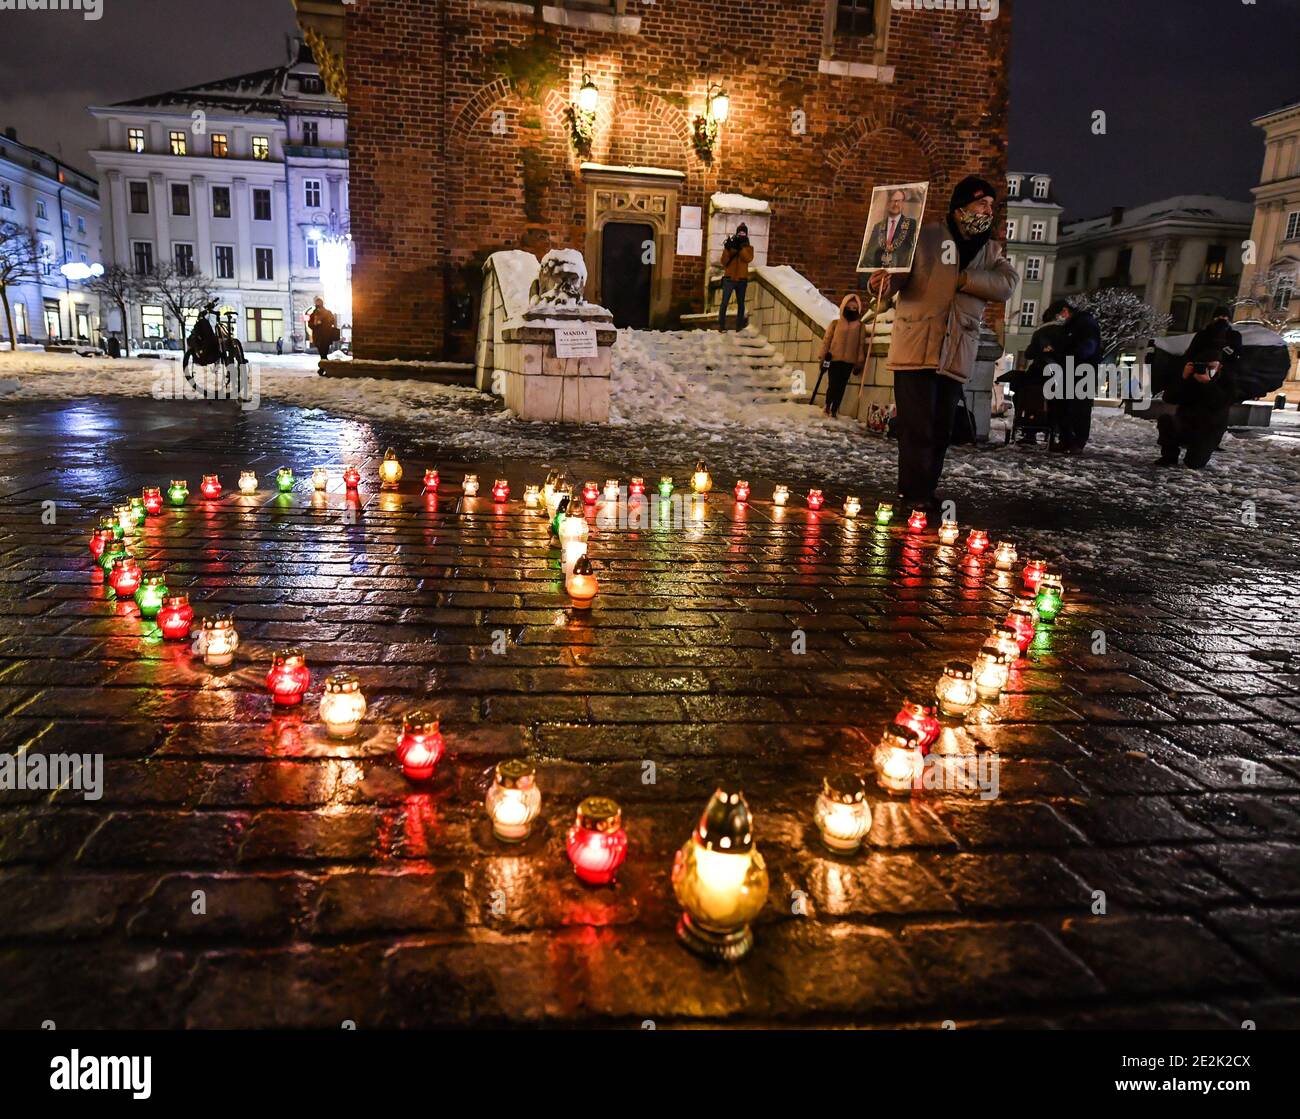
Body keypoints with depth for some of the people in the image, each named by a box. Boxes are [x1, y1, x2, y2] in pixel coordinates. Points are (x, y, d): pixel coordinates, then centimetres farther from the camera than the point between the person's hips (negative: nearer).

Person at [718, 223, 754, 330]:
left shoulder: (749, 247, 9)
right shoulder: (730, 245, 4)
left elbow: (748, 258, -12)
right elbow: (724, 262, -4)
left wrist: (741, 247, -20)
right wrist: (727, 249, -18)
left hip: (742, 280, 2)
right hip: (729, 279, -2)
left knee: (741, 304, 8)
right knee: (724, 303, -7)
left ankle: (740, 325, 16)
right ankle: (721, 325, -5)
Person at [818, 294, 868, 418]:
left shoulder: (860, 326, 8)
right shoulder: (835, 323, 4)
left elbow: (861, 344, 8)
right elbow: (827, 339, 4)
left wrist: (859, 362, 4)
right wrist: (823, 356, -2)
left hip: (849, 361, 2)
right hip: (835, 359, -2)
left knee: (842, 386, 3)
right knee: (833, 385, -7)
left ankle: (834, 410, 11)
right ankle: (827, 407, 14)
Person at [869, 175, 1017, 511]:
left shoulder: (992, 250, 16)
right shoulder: (926, 235, 2)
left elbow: (1006, 285, -1)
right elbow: (899, 271, -5)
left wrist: (963, 278, -12)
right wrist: (883, 282, -28)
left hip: (956, 355, 5)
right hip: (916, 348, -5)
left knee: (941, 429, 9)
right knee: (917, 427, -6)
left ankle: (925, 492, 21)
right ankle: (913, 493, 4)